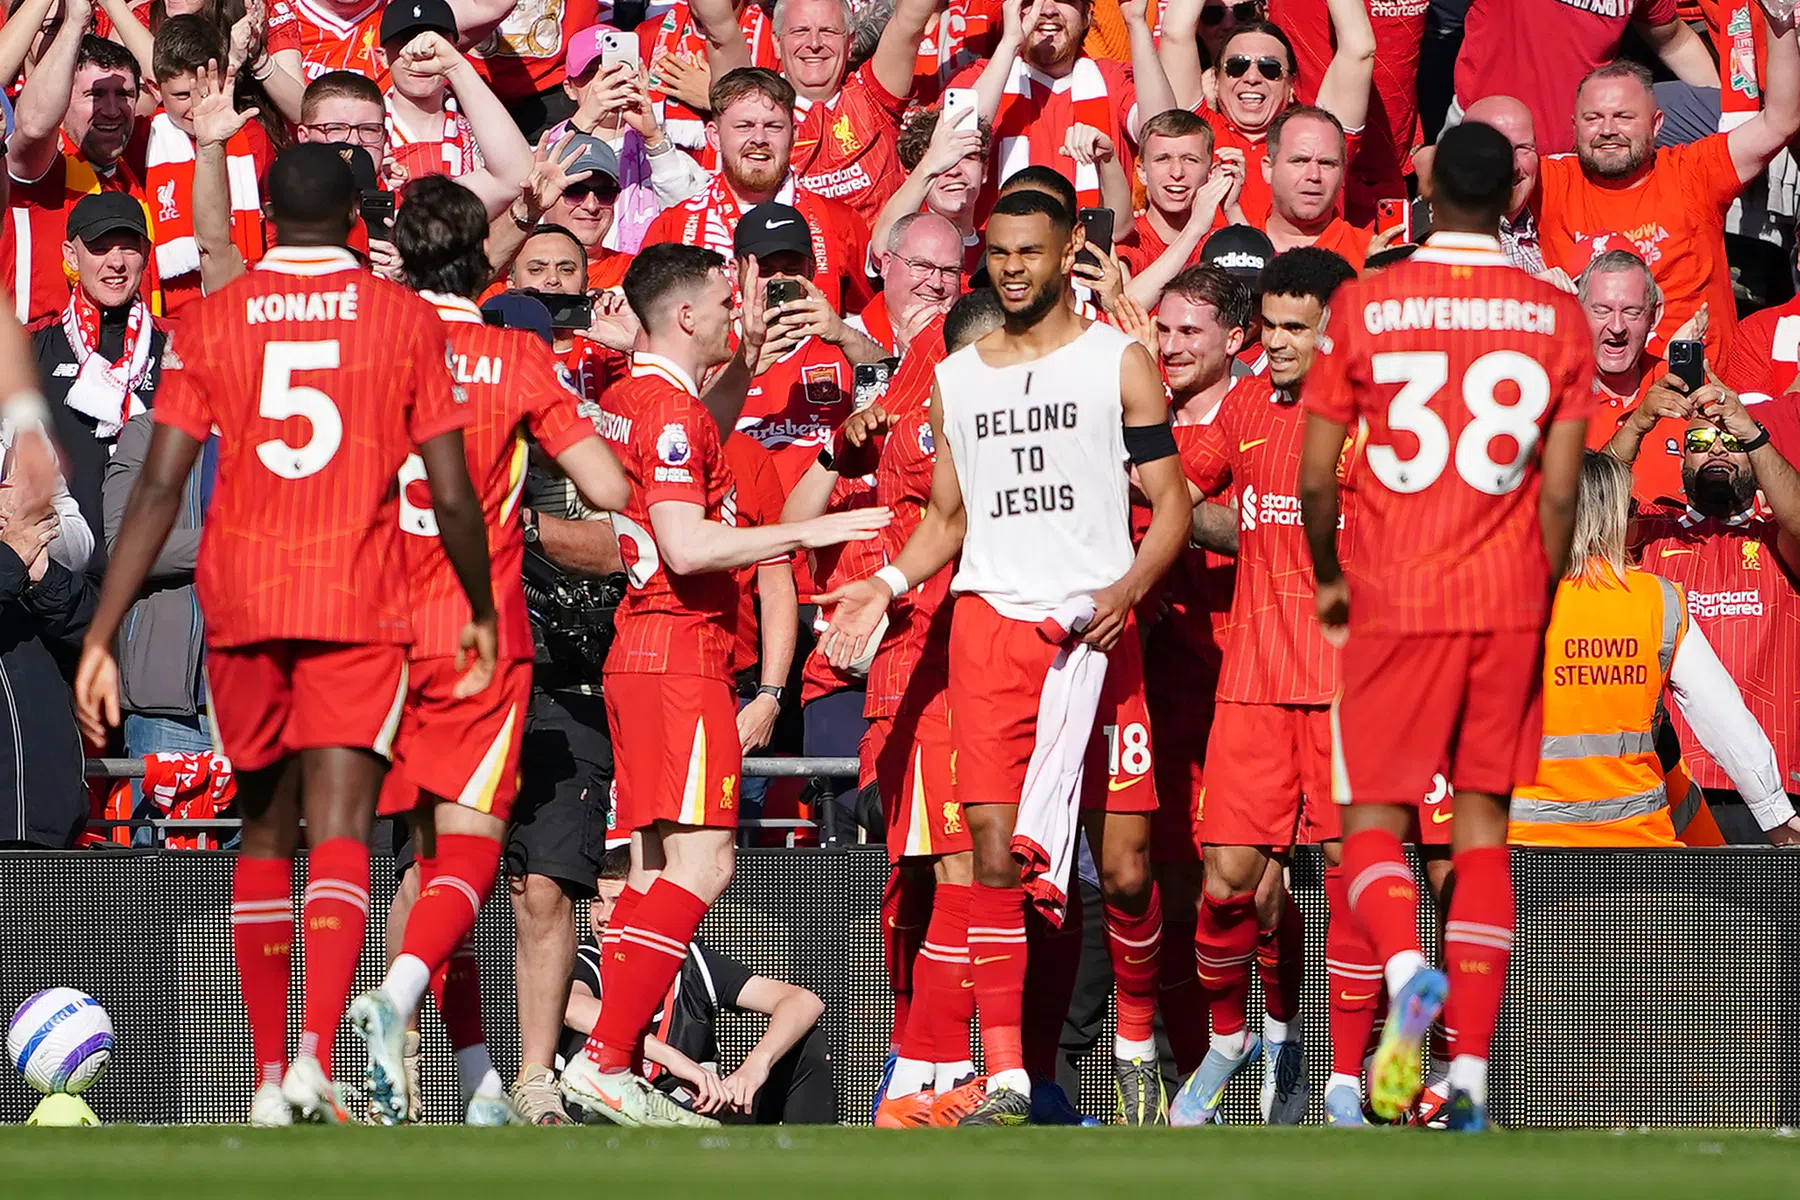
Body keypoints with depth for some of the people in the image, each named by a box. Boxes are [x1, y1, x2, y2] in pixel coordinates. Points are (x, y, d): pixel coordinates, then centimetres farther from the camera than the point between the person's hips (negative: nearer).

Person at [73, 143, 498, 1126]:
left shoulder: (211, 320, 5)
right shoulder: (407, 319, 3)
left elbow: (158, 487, -2)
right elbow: (453, 496, 2)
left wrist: (100, 637, -1)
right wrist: (482, 616, 17)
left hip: (240, 602, 2)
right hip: (360, 604, -2)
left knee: (264, 831, 17)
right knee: (337, 836, -8)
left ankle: (270, 1076, 19)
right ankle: (315, 1056, -29)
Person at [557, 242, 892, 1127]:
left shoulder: (628, 400, 16)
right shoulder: (671, 409, -14)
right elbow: (687, 546, -24)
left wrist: (744, 361, 30)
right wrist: (810, 532, -19)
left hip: (640, 652, 10)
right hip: (680, 658, -10)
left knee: (656, 868, 10)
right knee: (701, 863, -14)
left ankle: (614, 1075, 6)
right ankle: (604, 1064, -21)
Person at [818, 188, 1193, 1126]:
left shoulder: (1117, 362, 6)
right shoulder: (956, 377, 16)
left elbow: (1171, 503, 4)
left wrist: (1126, 589, -13)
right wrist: (888, 583, 6)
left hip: (1095, 631, -2)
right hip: (989, 625, 2)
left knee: (1124, 868, -4)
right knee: (994, 848, -9)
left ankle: (1136, 1047, 19)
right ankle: (1004, 1077, -10)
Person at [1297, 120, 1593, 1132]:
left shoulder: (1364, 307, -4)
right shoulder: (1557, 318, 0)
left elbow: (1315, 479, -3)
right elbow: (1561, 492, -2)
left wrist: (1329, 579, 14)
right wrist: (1542, 594, 14)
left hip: (1395, 602, -2)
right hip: (1509, 603, 2)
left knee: (1374, 818, 6)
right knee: (1484, 824, 9)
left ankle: (1406, 968, -25)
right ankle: (1471, 1071, 2)